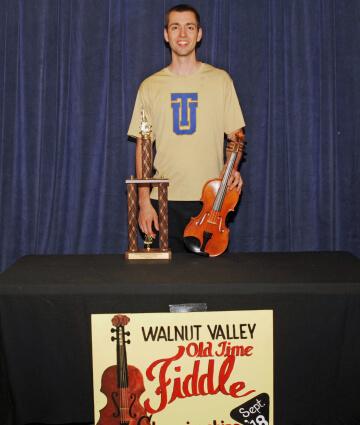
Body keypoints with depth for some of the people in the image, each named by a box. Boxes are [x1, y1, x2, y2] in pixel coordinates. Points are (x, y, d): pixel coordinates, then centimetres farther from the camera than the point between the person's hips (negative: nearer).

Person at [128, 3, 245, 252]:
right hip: (165, 200, 1)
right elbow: (142, 147, 5)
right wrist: (144, 200, -2)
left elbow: (236, 135, 6)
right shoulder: (150, 86, 6)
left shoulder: (220, 80, 4)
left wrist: (232, 167, -14)